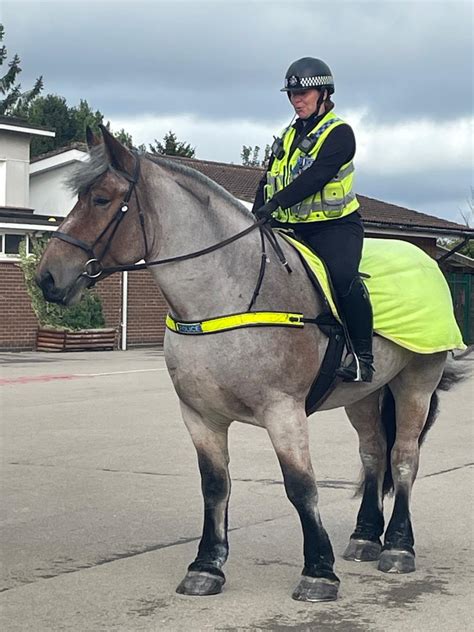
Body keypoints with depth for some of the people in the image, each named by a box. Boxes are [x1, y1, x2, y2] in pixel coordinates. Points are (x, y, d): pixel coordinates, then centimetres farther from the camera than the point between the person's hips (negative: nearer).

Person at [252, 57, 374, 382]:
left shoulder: (339, 132, -5)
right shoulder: (288, 136, 19)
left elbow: (316, 175, -20)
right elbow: (269, 181, 14)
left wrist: (277, 202, -30)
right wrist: (257, 215, -3)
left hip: (335, 225, -8)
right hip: (292, 227, 8)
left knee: (342, 275, -31)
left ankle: (363, 357, -22)